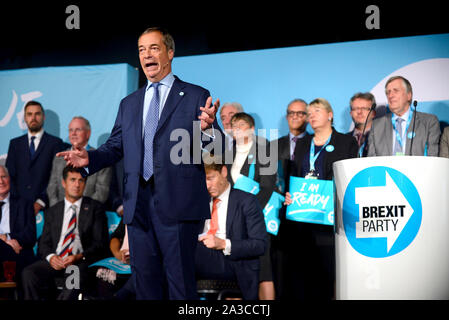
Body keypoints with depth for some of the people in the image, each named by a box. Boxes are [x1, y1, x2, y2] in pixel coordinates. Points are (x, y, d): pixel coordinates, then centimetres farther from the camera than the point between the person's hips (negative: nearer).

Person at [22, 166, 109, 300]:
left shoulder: (95, 208, 12)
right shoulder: (52, 211, 21)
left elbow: (101, 243, 4)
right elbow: (44, 243, 16)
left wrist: (79, 257, -13)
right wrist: (50, 257, -8)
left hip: (81, 261, -3)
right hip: (55, 262, 3)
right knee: (28, 273, -27)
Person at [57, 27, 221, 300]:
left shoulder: (196, 97, 3)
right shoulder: (129, 104, 20)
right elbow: (115, 147, 18)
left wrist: (206, 128, -28)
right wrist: (89, 158, -1)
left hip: (177, 203, -5)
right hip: (138, 204, 5)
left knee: (181, 279, -3)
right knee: (145, 277, 10)